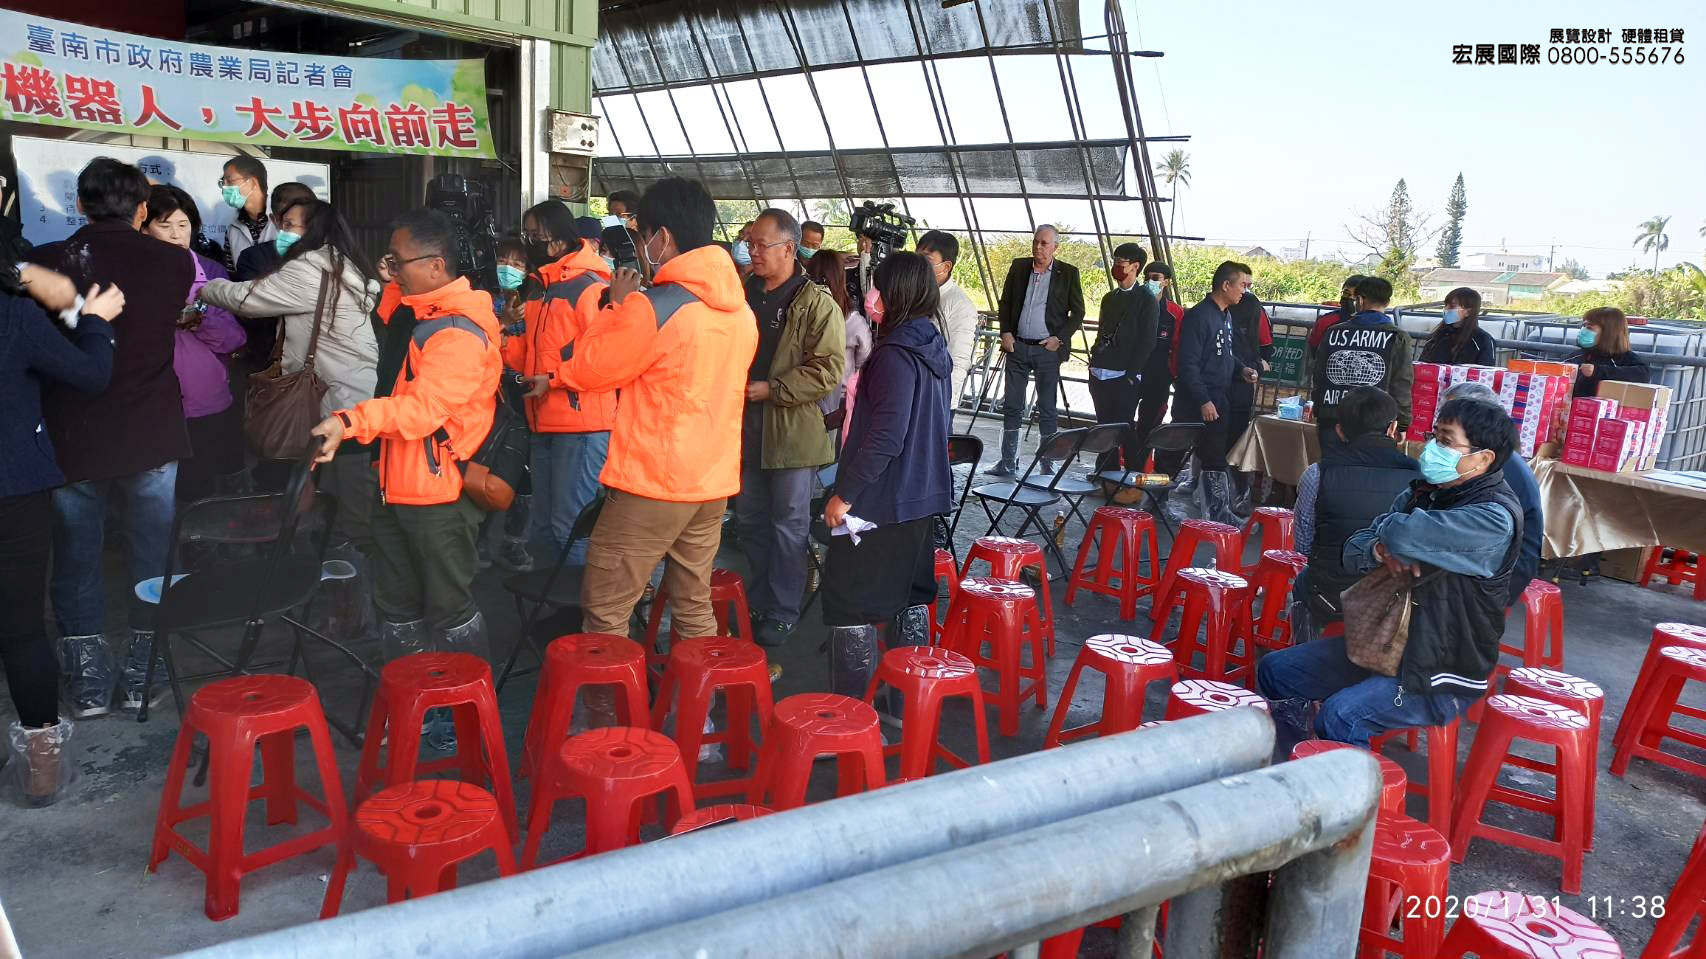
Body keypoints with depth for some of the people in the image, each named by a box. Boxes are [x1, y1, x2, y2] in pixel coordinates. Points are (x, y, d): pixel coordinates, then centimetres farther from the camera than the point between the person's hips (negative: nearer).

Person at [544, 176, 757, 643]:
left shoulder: (652, 307, -17)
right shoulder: (741, 310, 6)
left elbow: (587, 370, -6)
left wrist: (617, 306, 5)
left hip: (652, 482, -7)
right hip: (714, 481, 7)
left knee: (604, 610, 3)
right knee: (694, 606, 17)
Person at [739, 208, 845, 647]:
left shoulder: (817, 304, -10)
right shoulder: (744, 294, 10)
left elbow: (829, 369, -18)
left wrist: (772, 389, -20)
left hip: (794, 430, -6)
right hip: (747, 425, 7)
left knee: (788, 524, 4)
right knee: (751, 520, 15)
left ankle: (783, 612, 16)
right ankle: (758, 603, 29)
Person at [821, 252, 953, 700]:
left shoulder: (896, 355, -20)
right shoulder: (933, 349, 8)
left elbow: (885, 437, -25)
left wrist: (844, 493, -19)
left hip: (882, 500, -9)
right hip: (922, 498, 9)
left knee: (850, 602, 0)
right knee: (910, 596, 18)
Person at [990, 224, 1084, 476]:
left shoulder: (1068, 273, 0)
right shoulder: (1019, 267, 7)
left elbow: (1078, 311, 3)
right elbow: (1005, 302, 14)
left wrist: (1060, 338, -8)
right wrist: (1005, 332, 1)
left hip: (1048, 349, -3)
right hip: (1017, 346, 3)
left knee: (1047, 408, 2)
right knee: (1011, 406, 5)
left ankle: (1047, 463, 9)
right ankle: (1008, 462, 11)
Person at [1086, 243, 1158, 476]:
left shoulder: (1146, 299, -3)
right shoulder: (1110, 297, 17)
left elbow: (1147, 341, -9)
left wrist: (1131, 374, -15)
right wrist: (1094, 364, 11)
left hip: (1124, 377, -7)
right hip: (1100, 375, 7)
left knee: (1124, 430, -7)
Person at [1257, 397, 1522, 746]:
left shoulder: (1494, 519, -21)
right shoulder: (1423, 493, 5)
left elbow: (1404, 534, -36)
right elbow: (1353, 552, 3)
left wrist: (1389, 528, -11)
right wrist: (1380, 551, -21)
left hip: (1442, 675, -8)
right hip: (1389, 642, 9)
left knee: (1340, 715, -30)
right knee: (1274, 670, 4)